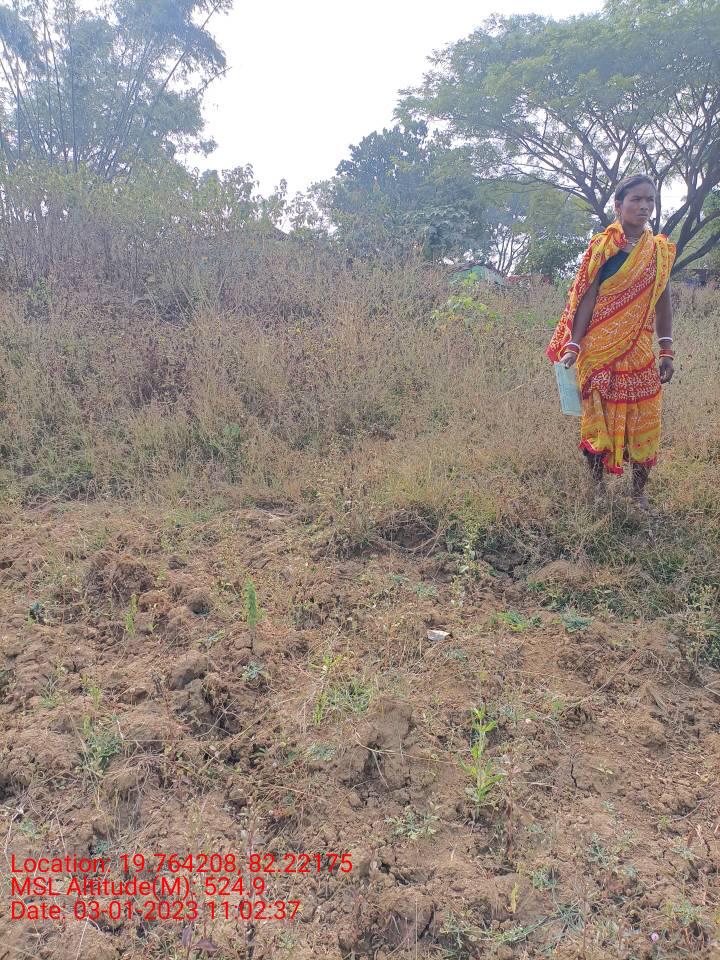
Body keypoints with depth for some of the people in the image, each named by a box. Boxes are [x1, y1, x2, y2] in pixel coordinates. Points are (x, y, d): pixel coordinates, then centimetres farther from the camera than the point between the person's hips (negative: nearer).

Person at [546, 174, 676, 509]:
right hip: (600, 350, -3)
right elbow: (586, 299, -6)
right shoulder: (602, 247, -3)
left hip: (640, 352, 3)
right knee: (599, 418, 5)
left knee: (644, 422, 5)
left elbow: (663, 302, 10)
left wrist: (667, 351, 7)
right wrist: (573, 346, -11)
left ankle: (639, 491, 20)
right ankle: (596, 488, 19)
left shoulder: (660, 250, 8)